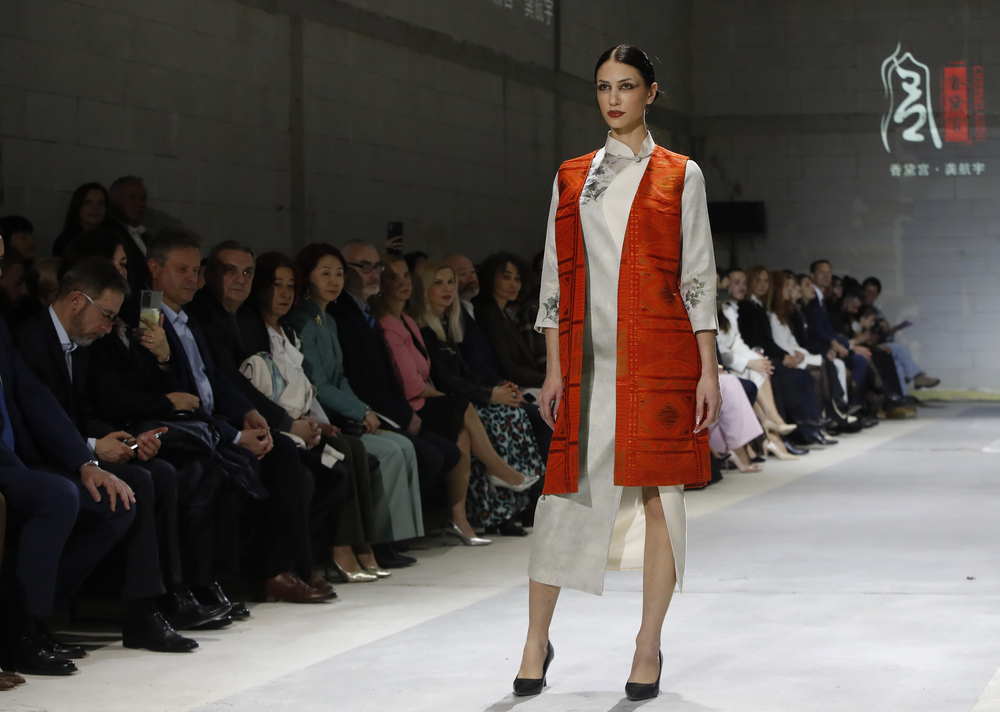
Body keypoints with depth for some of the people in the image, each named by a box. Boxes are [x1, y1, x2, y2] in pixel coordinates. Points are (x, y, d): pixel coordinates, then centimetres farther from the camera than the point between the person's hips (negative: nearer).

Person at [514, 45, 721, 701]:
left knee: (658, 488, -2)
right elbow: (557, 273, 12)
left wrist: (708, 370, -4)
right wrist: (554, 367, 5)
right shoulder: (571, 177, 13)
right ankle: (537, 641, 11)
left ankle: (649, 647, 7)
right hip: (589, 354, 2)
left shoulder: (680, 175, 6)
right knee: (568, 484, 0)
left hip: (659, 352, -2)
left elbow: (698, 275, 2)